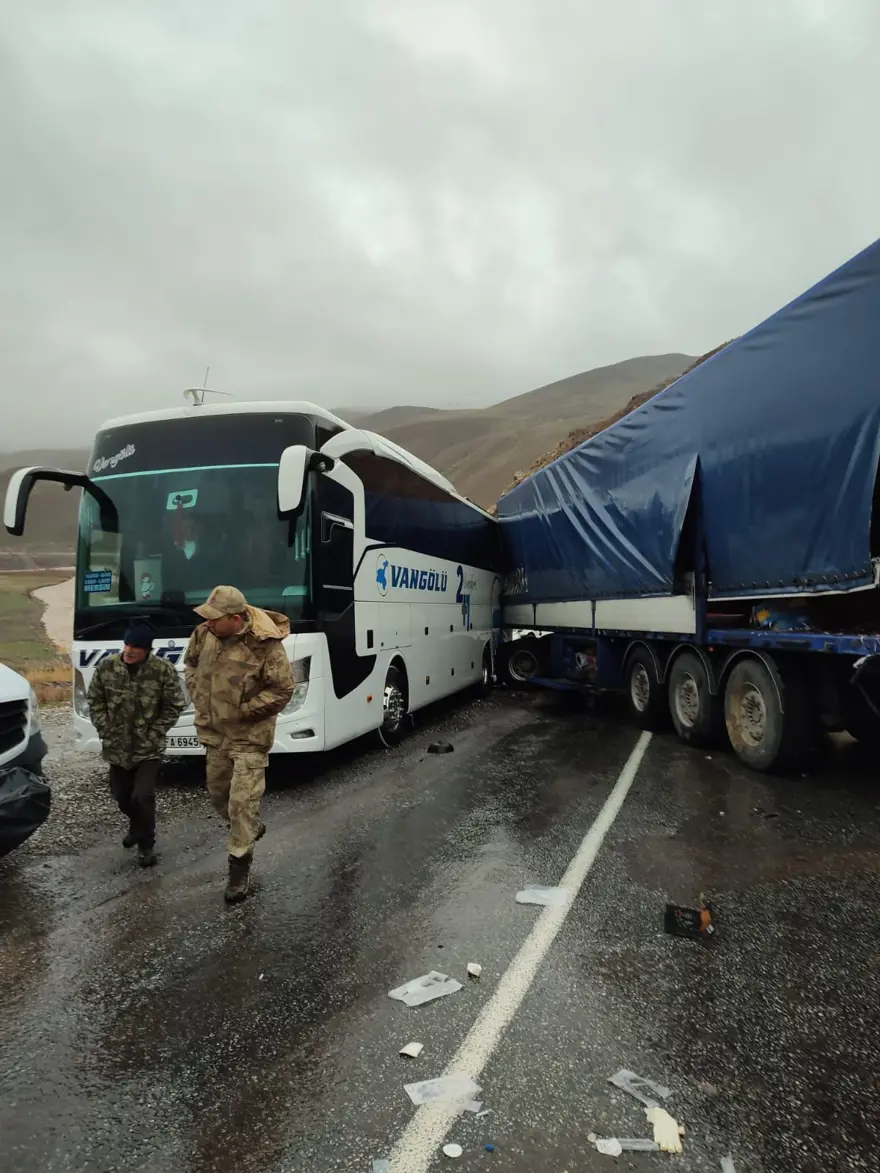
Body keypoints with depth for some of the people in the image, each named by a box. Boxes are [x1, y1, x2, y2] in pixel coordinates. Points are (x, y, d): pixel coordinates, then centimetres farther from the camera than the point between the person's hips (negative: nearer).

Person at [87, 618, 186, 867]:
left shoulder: (163, 670, -15)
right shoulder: (106, 667, -7)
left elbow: (174, 706, -7)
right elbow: (95, 701, 5)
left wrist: (154, 734, -11)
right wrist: (105, 730, -4)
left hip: (149, 748, -4)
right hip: (117, 747, 4)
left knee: (142, 796, -12)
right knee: (122, 796, 16)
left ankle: (146, 844, 12)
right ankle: (137, 826, 47)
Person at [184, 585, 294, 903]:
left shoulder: (264, 645, -24)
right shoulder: (204, 633, -6)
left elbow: (282, 690, -19)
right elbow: (191, 663, 15)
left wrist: (243, 711, -18)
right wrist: (198, 696, 2)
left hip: (249, 737, -6)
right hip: (214, 732, 7)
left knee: (242, 801, -5)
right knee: (218, 794, 20)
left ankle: (239, 867, 11)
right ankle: (251, 828, 46)